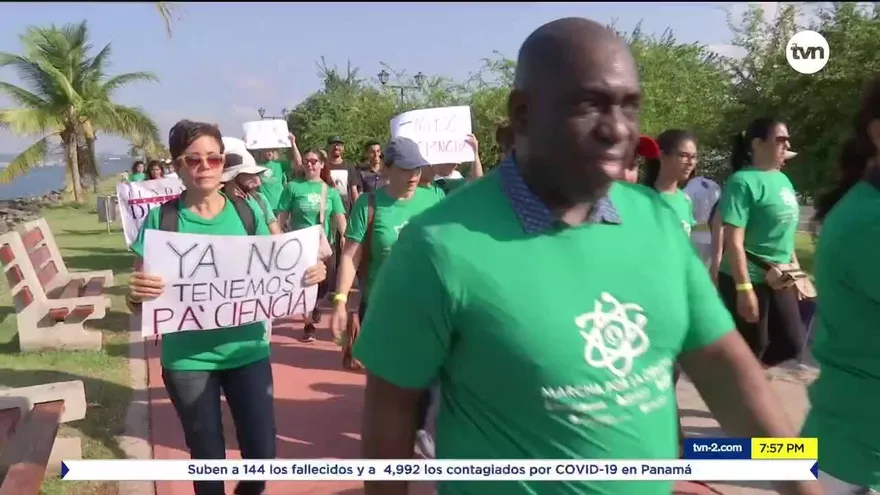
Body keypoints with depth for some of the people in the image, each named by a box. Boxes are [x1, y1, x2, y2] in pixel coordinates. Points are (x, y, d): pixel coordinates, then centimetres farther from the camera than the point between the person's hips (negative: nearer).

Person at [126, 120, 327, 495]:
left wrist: (304, 276, -13)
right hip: (187, 359, -1)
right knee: (207, 456, 12)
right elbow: (137, 303, -3)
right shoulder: (161, 219, -6)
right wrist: (137, 294, -27)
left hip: (247, 351, 2)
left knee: (262, 451, 8)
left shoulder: (248, 214, -1)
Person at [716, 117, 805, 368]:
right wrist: (744, 288, -23)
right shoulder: (743, 182, -16)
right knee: (749, 348, 4)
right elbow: (734, 241, -20)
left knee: (792, 343, 12)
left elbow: (785, 234, 17)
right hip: (749, 279, -8)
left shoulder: (783, 180, 8)